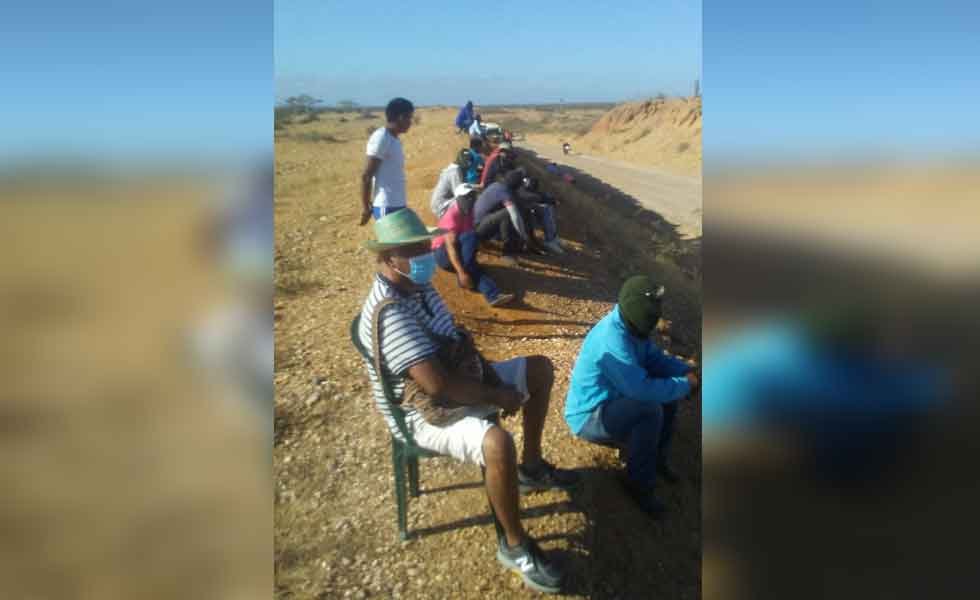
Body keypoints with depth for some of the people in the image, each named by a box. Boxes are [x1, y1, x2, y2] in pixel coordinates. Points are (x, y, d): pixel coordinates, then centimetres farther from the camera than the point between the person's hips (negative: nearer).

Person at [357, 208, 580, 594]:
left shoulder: (418, 285, 0)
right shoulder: (388, 313, -31)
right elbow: (436, 385, -37)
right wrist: (498, 396, -24)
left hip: (456, 382, 10)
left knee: (541, 368, 13)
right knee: (497, 444, -37)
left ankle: (531, 466, 25)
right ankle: (514, 546, -11)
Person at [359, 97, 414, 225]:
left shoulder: (394, 139, 14)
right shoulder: (381, 138, -14)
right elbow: (366, 176, -16)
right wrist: (366, 207, -14)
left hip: (397, 205, 9)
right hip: (386, 207, -9)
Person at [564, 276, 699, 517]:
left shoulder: (632, 327, -1)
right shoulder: (612, 340, -32)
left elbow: (656, 359, 9)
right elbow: (642, 388, -37)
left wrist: (687, 369, -10)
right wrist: (685, 385, -24)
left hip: (613, 400, 10)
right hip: (588, 416, -10)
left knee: (668, 388, 2)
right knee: (650, 409, -31)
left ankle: (657, 457, 16)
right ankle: (639, 484, -12)